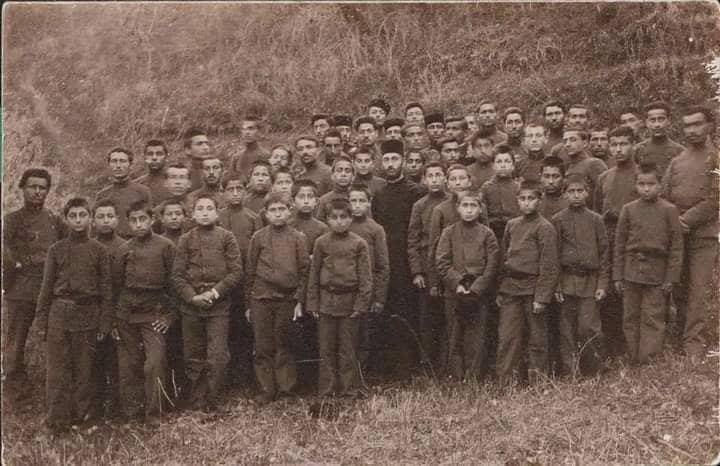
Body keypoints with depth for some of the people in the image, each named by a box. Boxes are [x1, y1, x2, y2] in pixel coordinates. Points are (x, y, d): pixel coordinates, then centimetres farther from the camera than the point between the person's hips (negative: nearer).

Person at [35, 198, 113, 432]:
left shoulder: (99, 250, 2)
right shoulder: (56, 250, 4)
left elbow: (106, 289, 3)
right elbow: (46, 287, 6)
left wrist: (105, 323, -1)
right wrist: (41, 322, 2)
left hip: (88, 315, 0)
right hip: (59, 313, 1)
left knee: (84, 368, 7)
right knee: (57, 369, 1)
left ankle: (81, 415, 20)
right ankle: (57, 419, 9)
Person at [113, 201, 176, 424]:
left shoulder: (166, 246, -1)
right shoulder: (123, 250, 7)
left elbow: (173, 282, 0)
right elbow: (116, 284, 12)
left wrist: (169, 315, -3)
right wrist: (115, 315, 8)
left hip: (154, 313, -3)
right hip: (126, 313, 3)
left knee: (154, 364, -9)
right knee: (128, 365, 8)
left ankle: (154, 413, 3)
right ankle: (130, 410, 22)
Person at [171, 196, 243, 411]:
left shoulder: (226, 237, 3)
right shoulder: (186, 240, 8)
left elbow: (236, 271, -2)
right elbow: (177, 275, 4)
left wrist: (215, 292, -12)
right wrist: (192, 297, -10)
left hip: (218, 305, -2)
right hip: (191, 305, 2)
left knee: (217, 358, -5)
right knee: (193, 359, 8)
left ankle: (210, 404, 8)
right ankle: (196, 404, 20)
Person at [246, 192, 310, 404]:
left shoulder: (298, 238, 3)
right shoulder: (258, 237, 5)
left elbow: (304, 271, 3)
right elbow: (250, 271, 8)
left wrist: (300, 301, -4)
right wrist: (248, 303, 7)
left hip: (287, 299, -1)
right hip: (261, 299, 1)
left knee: (283, 347, 6)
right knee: (263, 347, 5)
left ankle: (287, 389, 17)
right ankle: (266, 391, 15)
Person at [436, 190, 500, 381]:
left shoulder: (486, 234, 5)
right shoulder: (449, 233, 6)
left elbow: (492, 265, 0)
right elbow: (442, 262, -1)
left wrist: (476, 288, -10)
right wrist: (457, 284, -12)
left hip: (478, 293, 0)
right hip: (454, 293, 1)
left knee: (477, 339, 0)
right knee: (455, 338, 4)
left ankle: (473, 378, 7)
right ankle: (457, 378, 12)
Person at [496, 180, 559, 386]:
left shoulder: (544, 228, -5)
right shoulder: (511, 225, 12)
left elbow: (548, 266, -8)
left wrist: (542, 297, -13)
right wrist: (499, 291, 12)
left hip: (532, 290, -4)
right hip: (510, 289, 5)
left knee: (536, 339, 5)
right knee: (507, 338, 2)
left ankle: (536, 382, 16)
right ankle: (505, 383, 8)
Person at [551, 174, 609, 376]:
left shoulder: (595, 219, 6)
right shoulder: (558, 220, 3)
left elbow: (604, 253, 7)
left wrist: (602, 284, 0)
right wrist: (556, 285, -3)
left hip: (590, 281, 0)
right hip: (567, 281, 0)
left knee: (589, 328, -6)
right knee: (567, 331, 4)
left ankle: (593, 372, 10)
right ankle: (570, 373, 14)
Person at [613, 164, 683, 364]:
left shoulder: (669, 210, -2)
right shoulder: (628, 209, 4)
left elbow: (676, 246, 0)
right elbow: (619, 244, 6)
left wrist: (671, 278, -4)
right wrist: (617, 276, 4)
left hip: (657, 273, -2)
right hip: (631, 272, 2)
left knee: (653, 319, 0)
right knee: (630, 319, 8)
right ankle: (633, 362, 18)